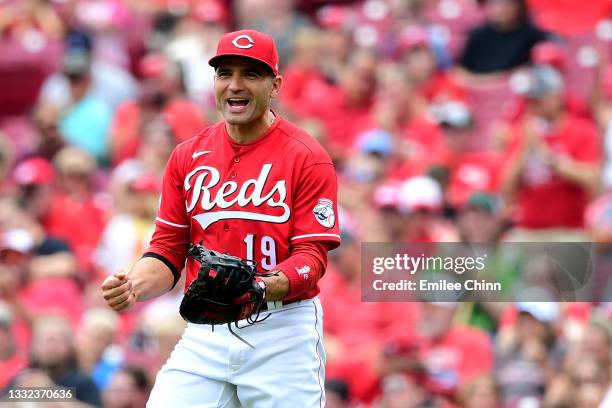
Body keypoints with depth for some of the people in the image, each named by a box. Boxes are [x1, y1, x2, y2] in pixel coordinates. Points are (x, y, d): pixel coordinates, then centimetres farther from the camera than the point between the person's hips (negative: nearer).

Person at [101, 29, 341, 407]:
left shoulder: (308, 158, -4)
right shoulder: (188, 157, 9)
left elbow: (312, 253, -9)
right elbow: (168, 248, 9)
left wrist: (271, 286, -29)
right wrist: (134, 286, -12)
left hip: (283, 333, -3)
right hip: (204, 335, 3)